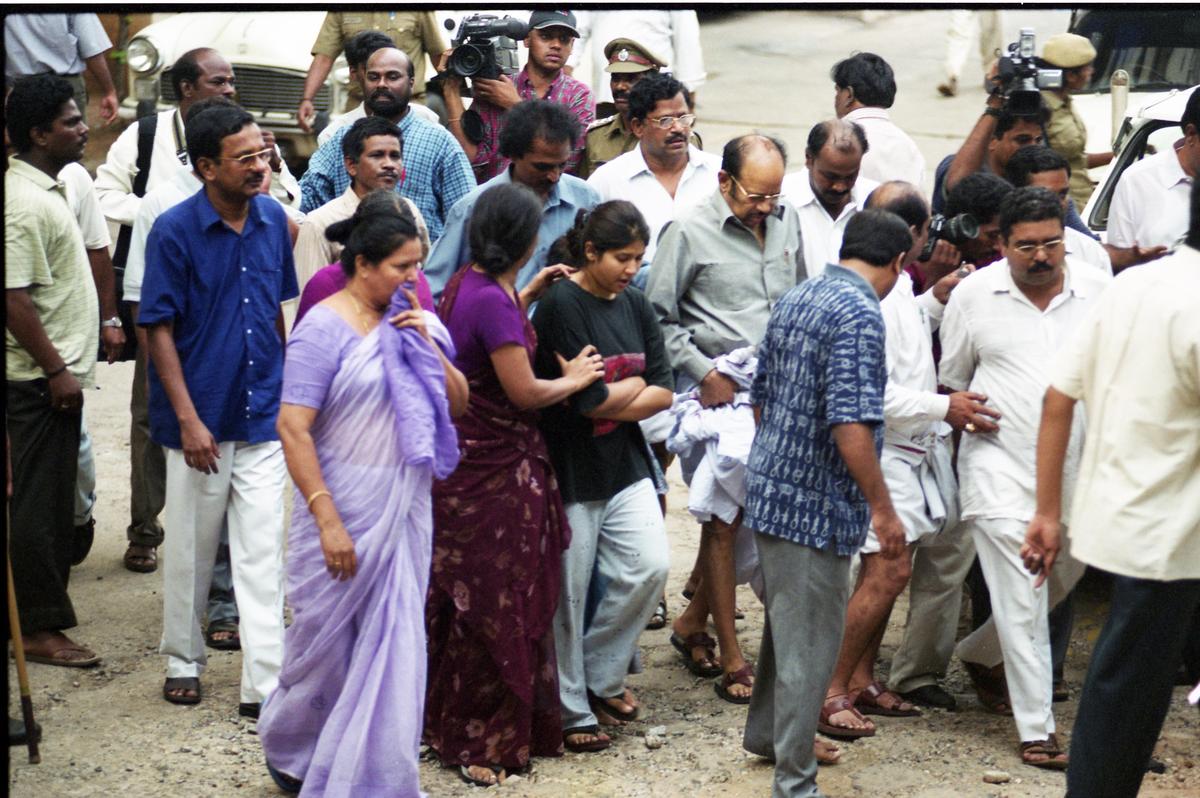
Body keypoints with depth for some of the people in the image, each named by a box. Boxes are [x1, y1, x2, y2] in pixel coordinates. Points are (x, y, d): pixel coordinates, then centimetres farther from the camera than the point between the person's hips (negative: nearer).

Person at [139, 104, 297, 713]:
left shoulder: (273, 220, 2)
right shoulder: (175, 231, -12)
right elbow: (159, 329, -10)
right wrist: (188, 419, -15)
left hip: (262, 415, 3)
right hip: (201, 419, -3)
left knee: (261, 550, 1)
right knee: (191, 547, 10)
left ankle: (264, 684, 2)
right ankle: (183, 661, 29)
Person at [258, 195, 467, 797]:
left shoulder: (411, 322, 7)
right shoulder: (326, 328, -13)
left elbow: (456, 403, 10)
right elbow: (293, 428, -18)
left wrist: (428, 346, -7)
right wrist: (327, 520, -22)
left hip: (407, 510, 6)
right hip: (344, 512, -6)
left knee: (395, 645, 8)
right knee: (328, 641, 8)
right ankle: (288, 748, 32)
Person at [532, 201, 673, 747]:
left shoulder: (634, 306, 8)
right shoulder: (561, 304, -14)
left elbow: (663, 393, 3)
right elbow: (590, 400, -20)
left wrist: (608, 398, -11)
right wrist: (634, 384, -3)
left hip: (624, 462, 7)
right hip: (569, 466, -6)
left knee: (650, 566, -1)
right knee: (569, 590, 2)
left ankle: (602, 676, 19)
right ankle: (569, 709, 16)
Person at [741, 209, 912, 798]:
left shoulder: (794, 301, 10)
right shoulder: (859, 313, -18)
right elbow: (851, 424, -24)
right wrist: (882, 508, -18)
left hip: (769, 488, 9)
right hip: (817, 504, -9)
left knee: (785, 623, 26)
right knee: (810, 642, 1)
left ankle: (765, 733, 42)